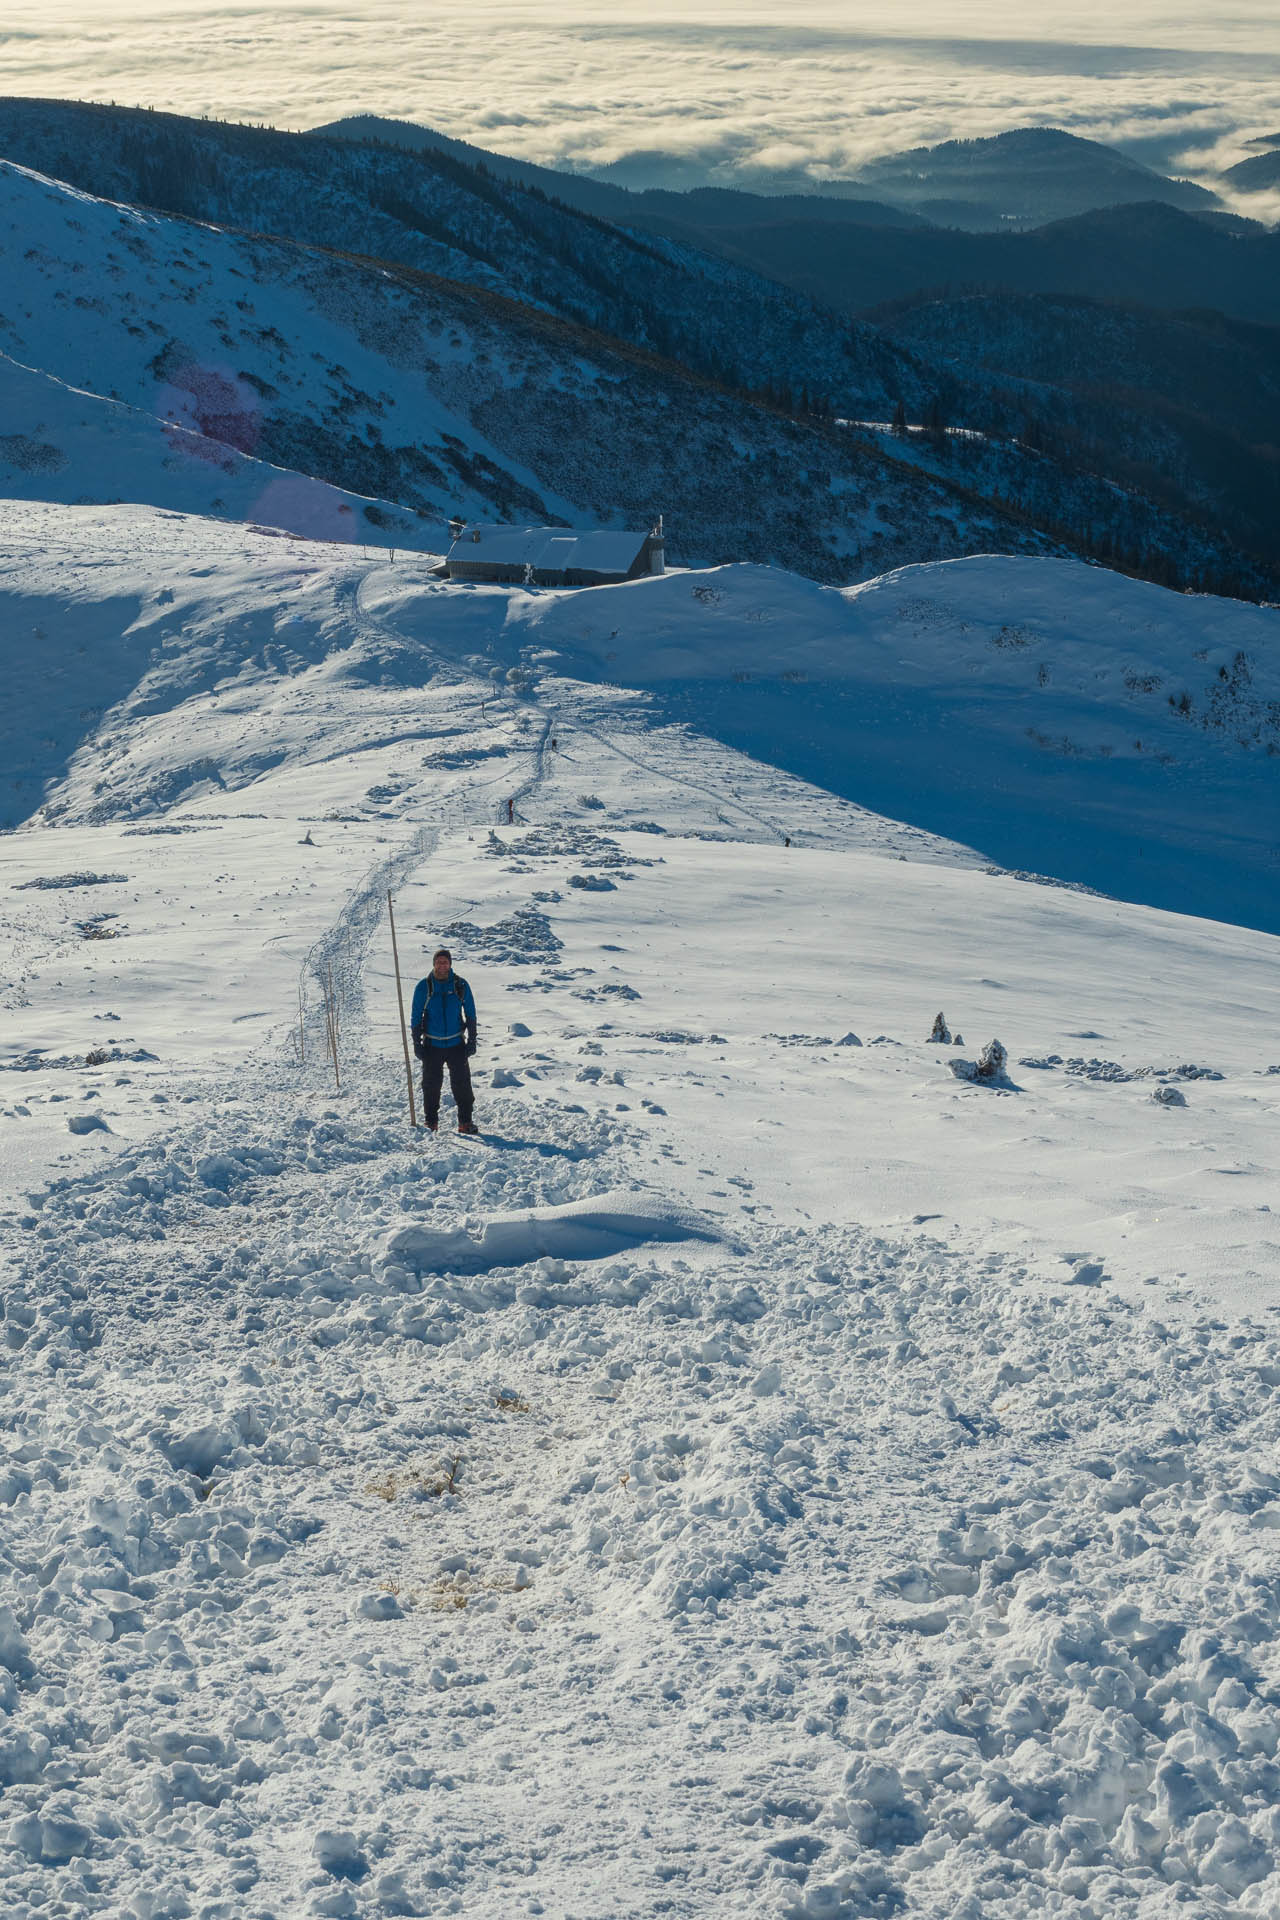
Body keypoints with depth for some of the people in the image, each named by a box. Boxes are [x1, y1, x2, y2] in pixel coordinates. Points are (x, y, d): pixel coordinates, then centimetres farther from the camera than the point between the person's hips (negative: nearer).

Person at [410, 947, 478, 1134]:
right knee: (431, 1085, 4)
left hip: (456, 1044, 0)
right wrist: (417, 1043, -1)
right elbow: (416, 1017, 4)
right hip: (432, 1046, 0)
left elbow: (470, 1014, 8)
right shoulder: (423, 987, -1)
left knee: (462, 1084, -3)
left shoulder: (460, 985, 1)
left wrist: (472, 1040, 3)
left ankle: (465, 1122, 4)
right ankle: (431, 1122, 15)